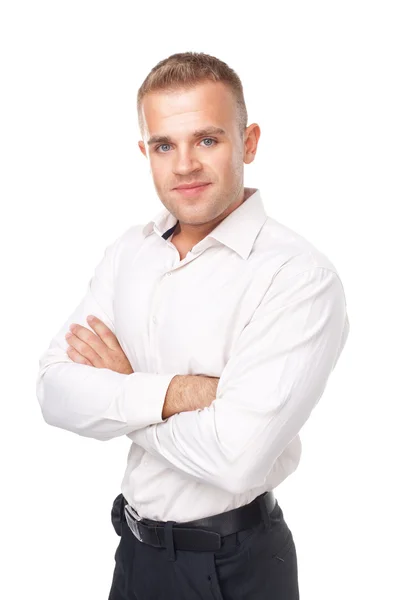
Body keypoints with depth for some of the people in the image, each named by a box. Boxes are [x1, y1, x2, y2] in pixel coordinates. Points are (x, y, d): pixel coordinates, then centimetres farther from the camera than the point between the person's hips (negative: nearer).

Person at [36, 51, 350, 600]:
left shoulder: (301, 277, -22)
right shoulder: (128, 251, -1)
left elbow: (236, 456, -29)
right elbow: (56, 392, -7)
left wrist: (120, 391, -15)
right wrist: (171, 393, -23)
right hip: (136, 550, 5)